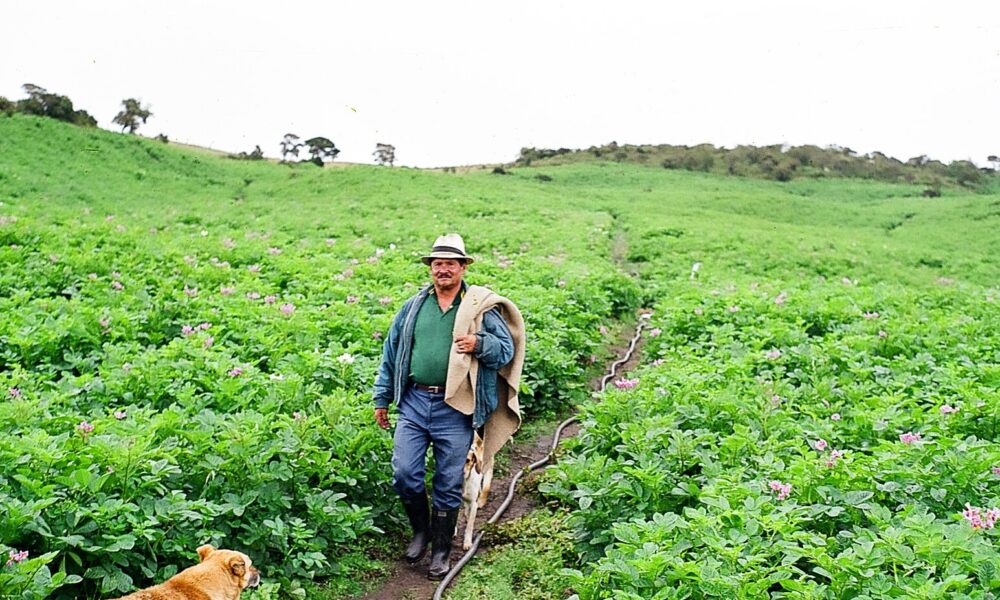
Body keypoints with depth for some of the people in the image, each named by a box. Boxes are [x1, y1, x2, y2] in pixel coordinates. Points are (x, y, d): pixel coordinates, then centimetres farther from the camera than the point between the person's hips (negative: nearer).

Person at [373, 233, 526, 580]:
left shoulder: (481, 308, 1)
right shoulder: (413, 306, 10)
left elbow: (507, 350, 1)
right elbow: (391, 353, 16)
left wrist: (479, 344, -19)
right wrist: (382, 398, 16)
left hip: (455, 410, -2)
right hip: (413, 403, 3)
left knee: (448, 485, 6)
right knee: (404, 474, -3)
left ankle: (441, 551, 24)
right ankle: (421, 530, 25)